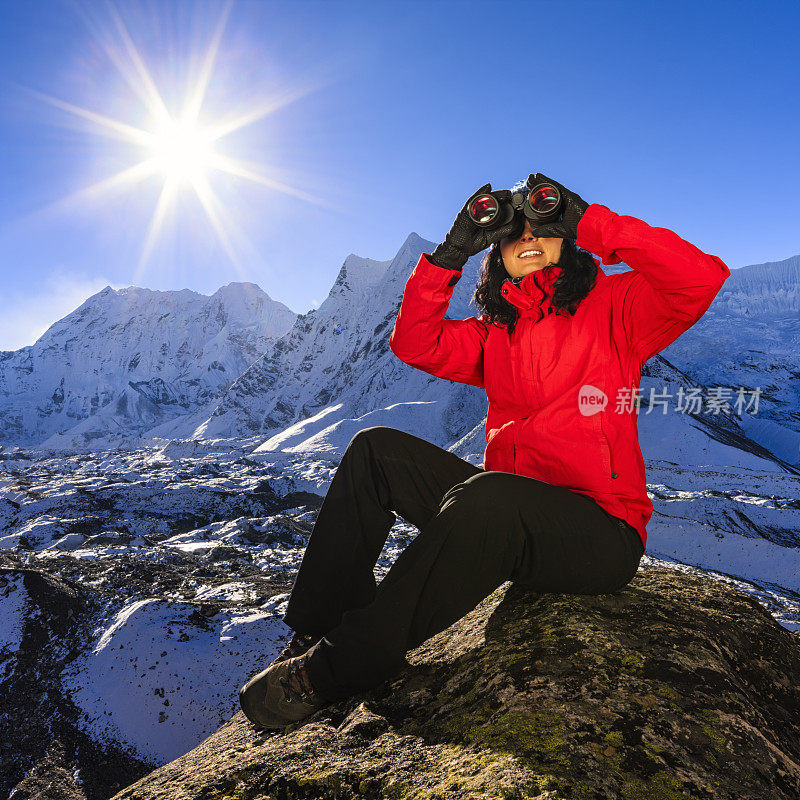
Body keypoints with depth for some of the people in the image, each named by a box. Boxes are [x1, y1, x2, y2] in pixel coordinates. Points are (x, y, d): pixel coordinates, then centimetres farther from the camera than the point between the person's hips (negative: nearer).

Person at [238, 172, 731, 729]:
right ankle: (318, 629, -5)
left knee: (488, 496, -37)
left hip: (604, 534, -5)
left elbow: (702, 277, -15)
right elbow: (414, 344, 6)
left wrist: (590, 221, -13)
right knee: (376, 450, -4)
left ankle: (335, 668, -23)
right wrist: (452, 252, -2)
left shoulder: (614, 305, 3)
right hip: (506, 516, 5)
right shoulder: (495, 333, 16)